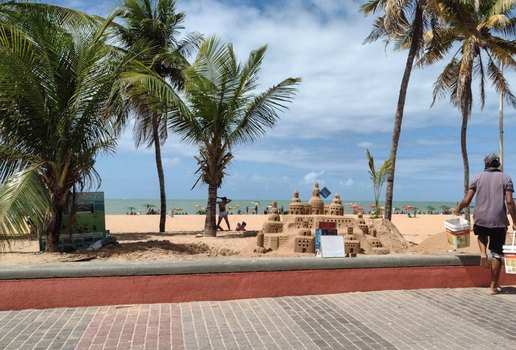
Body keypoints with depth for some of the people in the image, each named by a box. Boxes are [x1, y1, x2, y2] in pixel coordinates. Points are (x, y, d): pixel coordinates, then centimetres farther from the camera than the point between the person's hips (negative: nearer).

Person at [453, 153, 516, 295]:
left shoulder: (477, 177, 5)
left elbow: (466, 201, 1)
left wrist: (457, 209, 19)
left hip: (480, 220, 1)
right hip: (498, 221, -1)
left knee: (482, 235, 34)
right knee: (497, 253, 8)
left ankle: (483, 253, 5)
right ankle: (494, 286, 12)